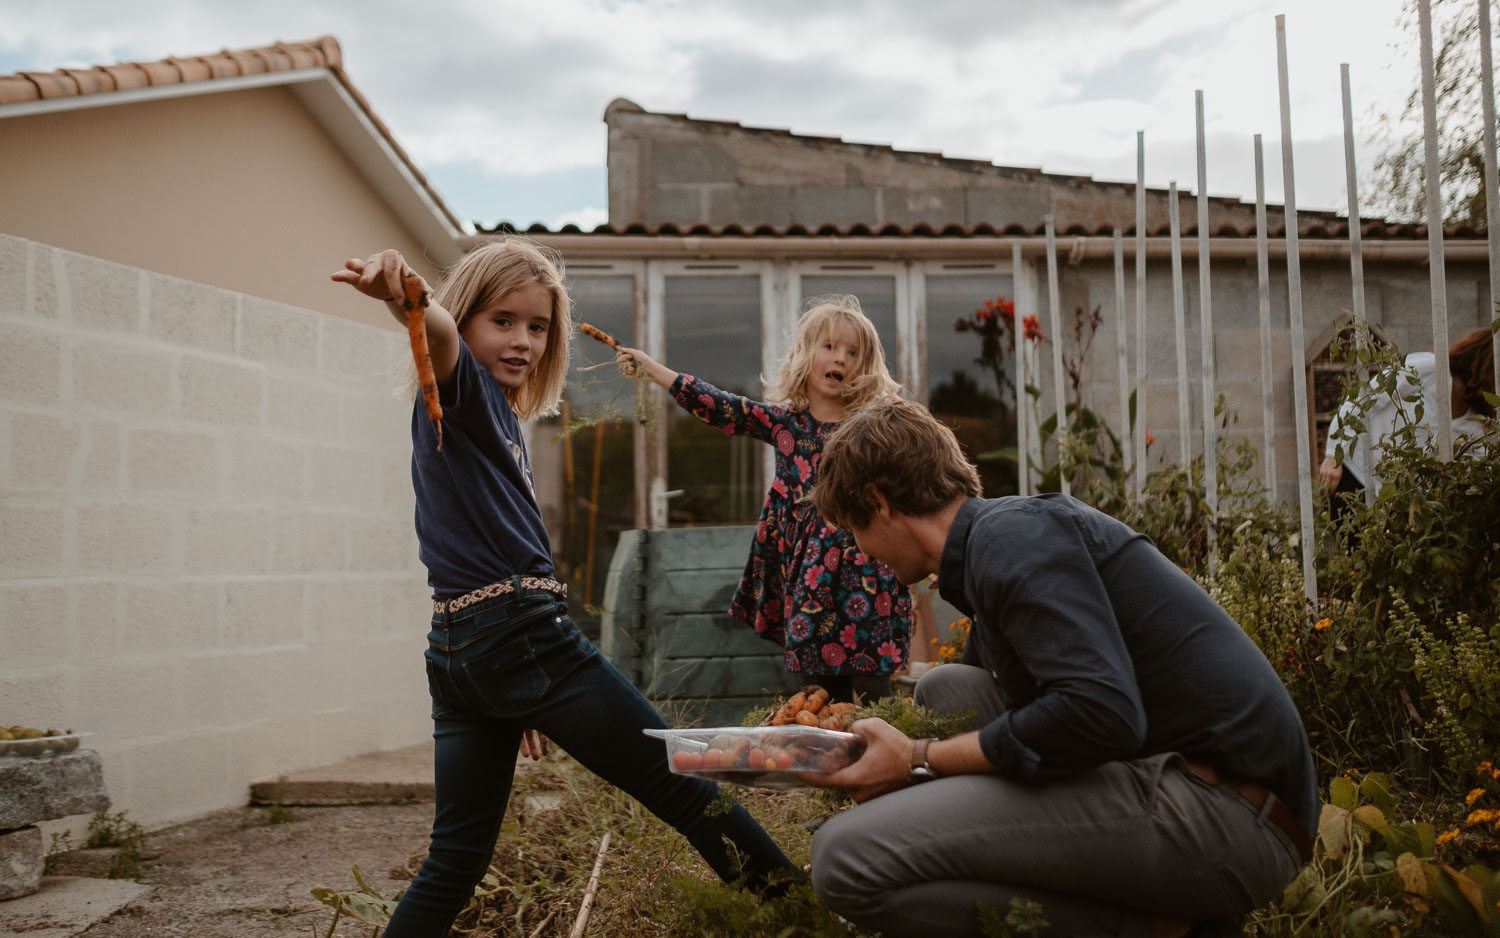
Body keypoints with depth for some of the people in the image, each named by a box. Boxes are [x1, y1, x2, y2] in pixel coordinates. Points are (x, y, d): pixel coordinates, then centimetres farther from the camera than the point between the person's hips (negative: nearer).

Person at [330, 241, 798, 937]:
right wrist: (405, 298, -52)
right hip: (523, 633, -9)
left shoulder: (495, 417, 22)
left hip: (460, 653, 9)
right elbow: (440, 333, -28)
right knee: (679, 783, 1)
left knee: (456, 859, 12)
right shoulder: (464, 390, -3)